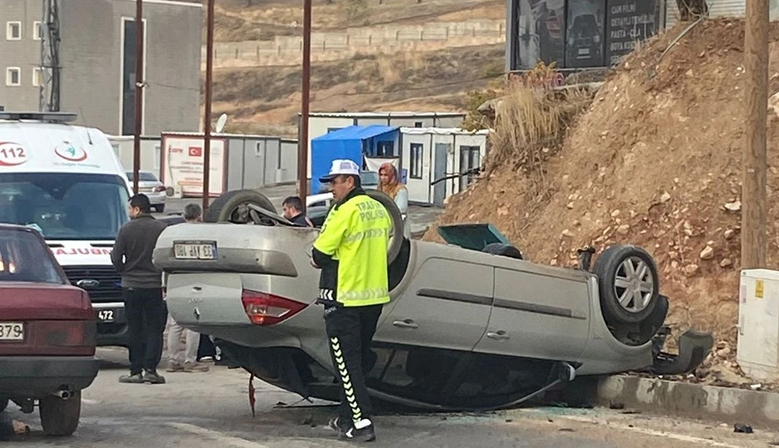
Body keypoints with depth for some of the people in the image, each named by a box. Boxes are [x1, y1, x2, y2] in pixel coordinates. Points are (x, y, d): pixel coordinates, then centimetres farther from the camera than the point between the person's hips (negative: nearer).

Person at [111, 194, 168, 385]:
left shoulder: (126, 229, -5)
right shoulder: (162, 229, -4)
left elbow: (116, 257, -4)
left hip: (131, 285, 0)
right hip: (155, 286, 0)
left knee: (135, 330, 7)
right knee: (154, 329, 5)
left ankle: (136, 371, 6)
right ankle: (150, 368, -6)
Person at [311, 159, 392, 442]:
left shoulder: (345, 212, -16)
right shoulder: (380, 210, 9)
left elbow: (319, 256, -14)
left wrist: (319, 260, 8)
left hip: (344, 300, -8)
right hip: (375, 297, 8)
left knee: (347, 364, -3)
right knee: (359, 360, 17)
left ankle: (361, 423, -9)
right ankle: (346, 419, 25)